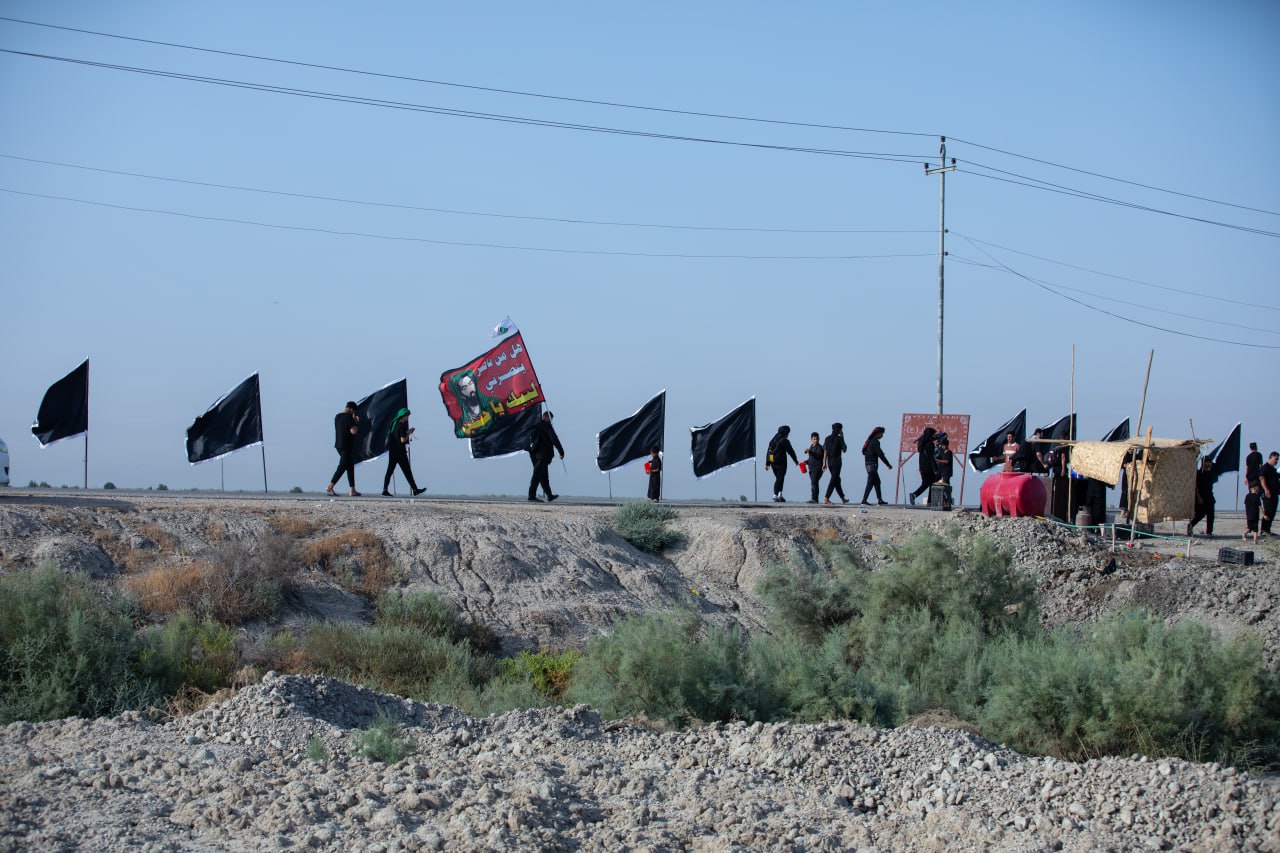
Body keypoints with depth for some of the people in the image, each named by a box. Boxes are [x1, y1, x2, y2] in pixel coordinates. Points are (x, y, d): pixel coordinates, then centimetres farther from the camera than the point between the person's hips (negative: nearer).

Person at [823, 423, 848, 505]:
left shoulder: (828, 438, 7)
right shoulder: (839, 438, -9)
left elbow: (825, 451, 6)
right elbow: (844, 450, -1)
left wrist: (824, 463, 8)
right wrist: (843, 438, 7)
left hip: (829, 462, 6)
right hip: (837, 462, -6)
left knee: (836, 479, 15)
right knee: (833, 480, -6)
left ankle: (842, 499, 24)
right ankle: (826, 499, -17)